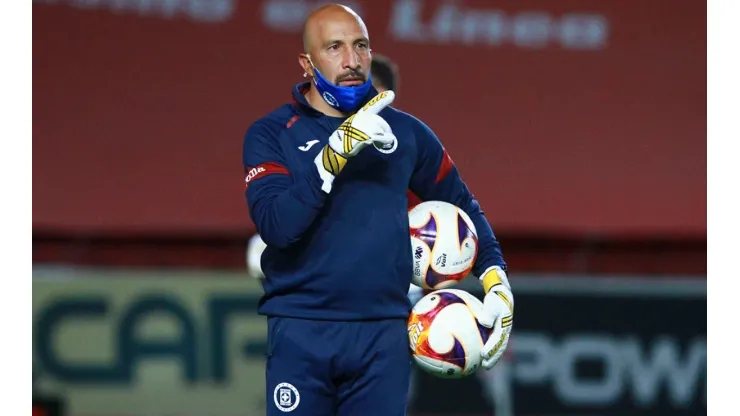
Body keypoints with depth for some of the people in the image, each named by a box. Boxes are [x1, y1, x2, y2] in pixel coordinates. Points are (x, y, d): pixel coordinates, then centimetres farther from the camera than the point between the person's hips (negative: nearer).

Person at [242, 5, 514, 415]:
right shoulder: (272, 133, 1)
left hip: (383, 335, 2)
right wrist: (337, 151, -22)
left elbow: (461, 206, 23)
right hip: (300, 334, -2)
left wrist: (496, 281, 10)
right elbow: (275, 225, -15)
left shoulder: (404, 132, 10)